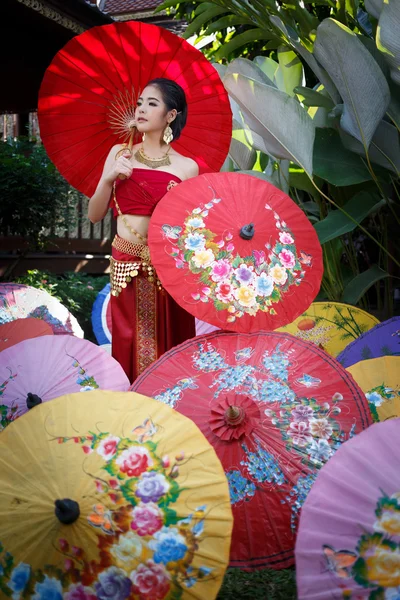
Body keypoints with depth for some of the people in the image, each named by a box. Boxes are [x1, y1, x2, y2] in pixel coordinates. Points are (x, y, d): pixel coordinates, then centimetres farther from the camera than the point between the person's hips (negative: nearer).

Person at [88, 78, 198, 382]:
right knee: (130, 346, 8)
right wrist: (108, 178, -10)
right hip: (127, 266, 2)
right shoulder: (120, 154, 6)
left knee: (168, 344, 5)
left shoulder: (186, 167, -2)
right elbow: (95, 215, 4)